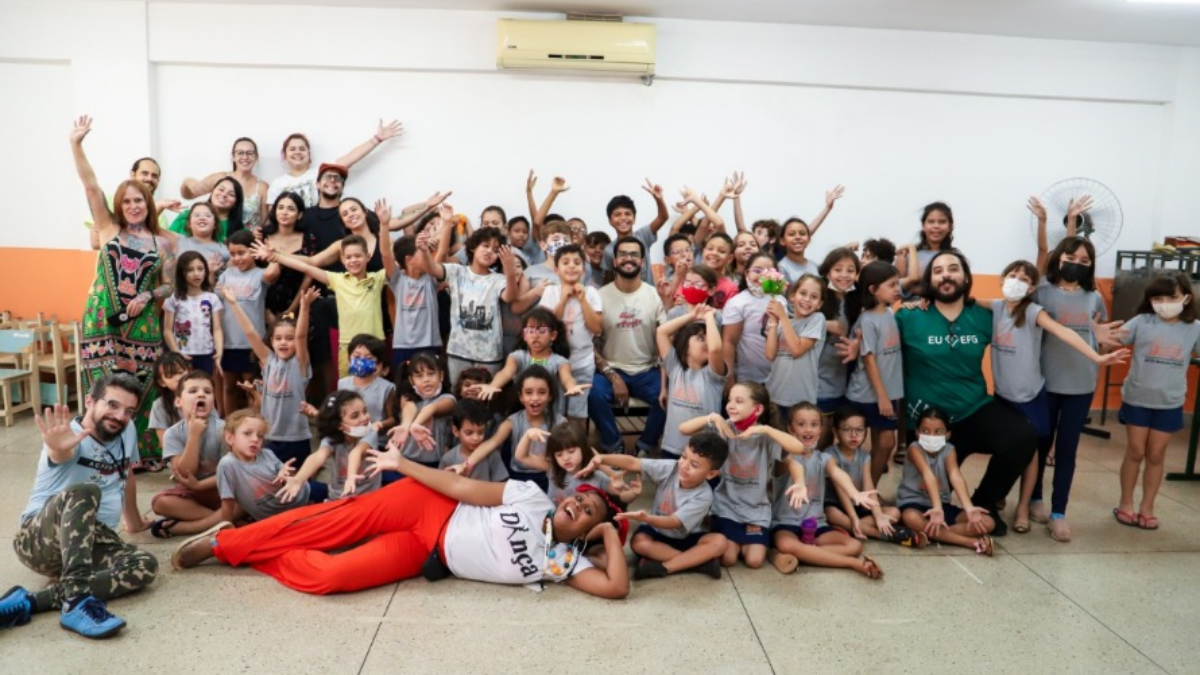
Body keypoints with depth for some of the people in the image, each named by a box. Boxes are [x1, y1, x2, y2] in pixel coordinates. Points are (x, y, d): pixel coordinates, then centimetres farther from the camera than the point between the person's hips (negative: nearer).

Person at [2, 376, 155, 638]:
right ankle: (78, 600, -46)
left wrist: (134, 521, 35)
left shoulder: (127, 431, 6)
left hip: (92, 542, 5)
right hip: (38, 539, -5)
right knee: (83, 492, -37)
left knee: (146, 566, -26)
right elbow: (61, 454, -38)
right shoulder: (71, 435, -12)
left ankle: (30, 602, -31)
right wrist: (59, 448, -62)